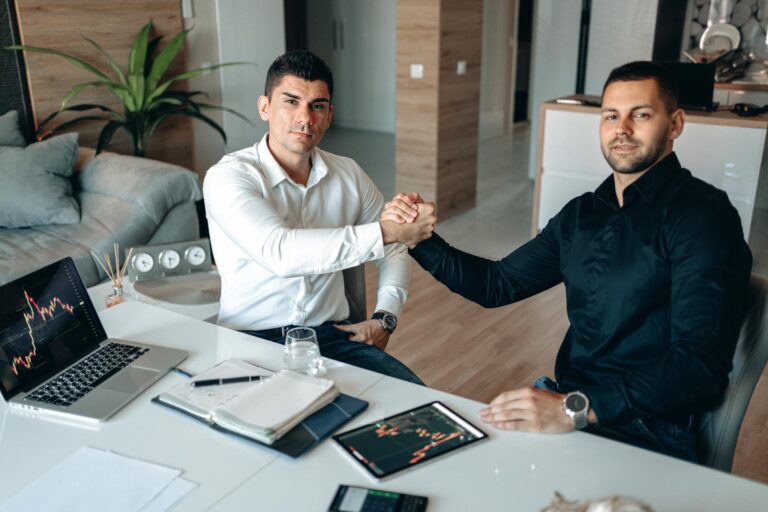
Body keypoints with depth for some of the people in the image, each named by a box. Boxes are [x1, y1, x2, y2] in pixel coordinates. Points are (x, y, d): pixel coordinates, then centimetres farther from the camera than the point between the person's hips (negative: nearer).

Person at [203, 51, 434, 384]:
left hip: (331, 332, 4)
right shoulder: (227, 176, -11)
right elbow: (279, 253, -29)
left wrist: (385, 318, 2)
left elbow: (394, 250, 18)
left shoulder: (348, 174, 6)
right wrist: (383, 231, -30)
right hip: (252, 338, -4)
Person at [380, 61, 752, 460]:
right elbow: (498, 284, 18)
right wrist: (419, 236, 5)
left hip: (650, 435, -6)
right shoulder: (581, 214, 12)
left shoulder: (702, 214, -11)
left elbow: (701, 361, -21)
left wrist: (577, 409, -29)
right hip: (567, 403, 7)